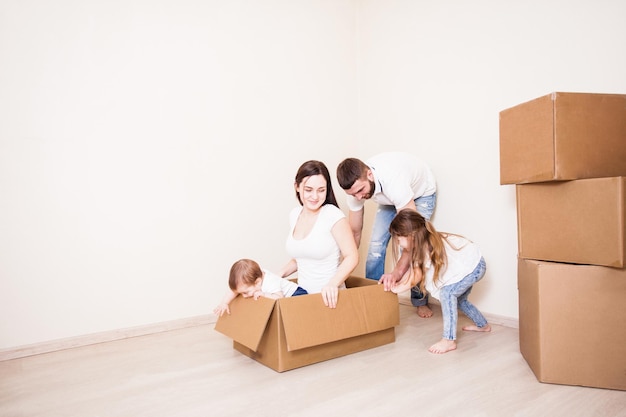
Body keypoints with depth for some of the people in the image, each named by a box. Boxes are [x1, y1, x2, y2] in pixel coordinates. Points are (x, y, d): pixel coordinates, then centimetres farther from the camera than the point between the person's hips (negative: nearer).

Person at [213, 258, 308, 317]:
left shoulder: (270, 284, -35)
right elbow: (234, 290, -10)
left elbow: (280, 298, -44)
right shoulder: (249, 281, -11)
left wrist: (264, 294, -45)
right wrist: (224, 303, -21)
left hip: (295, 293, -9)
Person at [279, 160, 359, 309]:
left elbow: (352, 256, -15)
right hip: (302, 294, 5)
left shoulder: (333, 215, -14)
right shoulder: (294, 215, 6)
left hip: (328, 298, -5)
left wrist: (333, 284, -29)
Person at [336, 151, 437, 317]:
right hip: (391, 198, 5)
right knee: (376, 244, -8)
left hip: (422, 193, -4)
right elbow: (355, 232, -15)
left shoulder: (393, 181, -46)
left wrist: (398, 273, -52)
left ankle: (420, 300, 5)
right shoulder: (356, 186, -27)